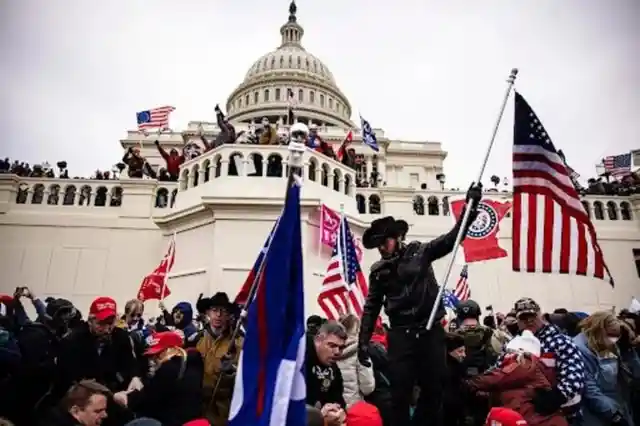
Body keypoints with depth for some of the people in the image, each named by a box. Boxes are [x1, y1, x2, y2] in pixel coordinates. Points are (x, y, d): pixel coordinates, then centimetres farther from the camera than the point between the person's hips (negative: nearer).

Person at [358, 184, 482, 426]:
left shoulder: (420, 252, 1)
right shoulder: (378, 271, 6)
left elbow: (452, 238, -6)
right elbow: (371, 307, 9)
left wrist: (470, 208, -17)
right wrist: (364, 340, 3)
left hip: (431, 331, -1)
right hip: (400, 335, 1)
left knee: (434, 389, 11)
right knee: (400, 391, 1)